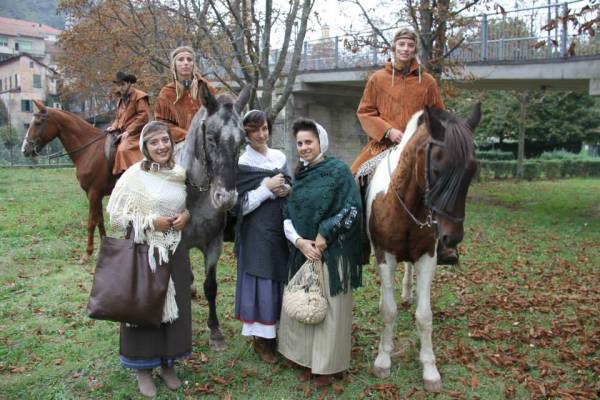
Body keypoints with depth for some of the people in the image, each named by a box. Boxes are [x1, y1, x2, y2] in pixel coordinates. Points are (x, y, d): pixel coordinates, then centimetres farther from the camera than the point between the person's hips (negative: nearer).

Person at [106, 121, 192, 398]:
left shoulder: (181, 174, 3)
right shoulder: (134, 175, -10)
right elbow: (116, 217, -9)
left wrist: (187, 216, -5)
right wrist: (152, 221, -18)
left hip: (175, 251, 4)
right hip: (143, 251, -4)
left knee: (174, 305, 12)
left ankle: (168, 363, 31)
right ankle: (143, 368, 23)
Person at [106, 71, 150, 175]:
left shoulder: (139, 96, -5)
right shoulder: (121, 100, 21)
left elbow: (143, 116, -14)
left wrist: (129, 131, -16)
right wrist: (114, 126, 4)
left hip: (136, 134, -9)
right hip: (122, 133, 9)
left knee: (123, 149, -31)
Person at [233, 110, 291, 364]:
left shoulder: (280, 157, 8)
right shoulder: (241, 164, -8)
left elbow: (289, 186, 17)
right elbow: (239, 205, -11)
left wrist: (287, 190, -6)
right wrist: (267, 189, -19)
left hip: (281, 229, 5)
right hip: (256, 233, -5)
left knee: (280, 279, 13)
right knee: (260, 282, 2)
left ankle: (277, 330, 30)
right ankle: (260, 338, 17)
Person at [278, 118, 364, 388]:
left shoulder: (338, 171, -7)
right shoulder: (298, 176, 9)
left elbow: (352, 209, -13)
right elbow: (288, 216, 6)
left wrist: (324, 236, -16)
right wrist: (299, 241, -11)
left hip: (332, 253, -5)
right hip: (302, 252, 5)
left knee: (330, 308, 5)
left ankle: (330, 365, 21)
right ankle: (308, 359, 29)